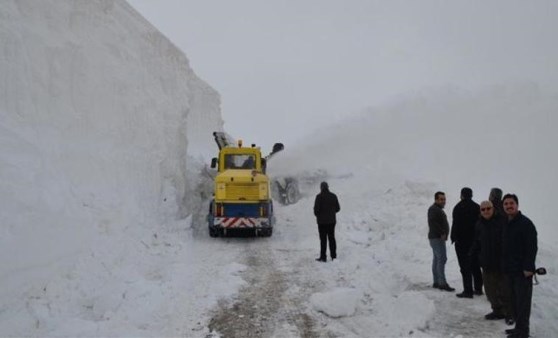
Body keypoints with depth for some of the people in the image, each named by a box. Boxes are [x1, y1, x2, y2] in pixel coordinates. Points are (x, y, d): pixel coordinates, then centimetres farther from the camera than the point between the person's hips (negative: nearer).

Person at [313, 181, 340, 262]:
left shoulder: (319, 196, -14)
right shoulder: (333, 196, 1)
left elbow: (316, 209, -15)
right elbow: (337, 208, 5)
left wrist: (317, 215, 6)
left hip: (322, 221, -4)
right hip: (332, 221, 4)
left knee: (323, 239, 0)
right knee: (331, 238, 12)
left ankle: (323, 257, 3)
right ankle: (333, 256, 15)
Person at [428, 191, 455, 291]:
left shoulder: (438, 209, 20)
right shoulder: (434, 209, -13)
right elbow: (432, 222, -26)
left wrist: (443, 233, 9)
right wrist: (442, 233, -22)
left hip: (438, 238, 11)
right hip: (437, 238, -11)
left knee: (436, 259, 11)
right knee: (442, 259, -14)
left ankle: (436, 282, 16)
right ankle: (442, 283, -15)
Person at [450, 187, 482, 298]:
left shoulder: (458, 207, -11)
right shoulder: (477, 207, 8)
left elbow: (455, 224, -14)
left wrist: (453, 237, -5)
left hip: (462, 240, -6)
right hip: (475, 241, 6)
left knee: (465, 267, -4)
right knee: (475, 265, 16)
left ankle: (468, 291, -5)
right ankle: (478, 288, 21)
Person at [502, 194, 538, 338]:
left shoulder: (525, 223, -13)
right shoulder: (507, 224, 13)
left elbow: (532, 247, -18)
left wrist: (528, 268, -21)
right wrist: (505, 265, 16)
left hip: (522, 271, -8)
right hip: (510, 270, 9)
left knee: (523, 301, -3)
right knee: (515, 300, 14)